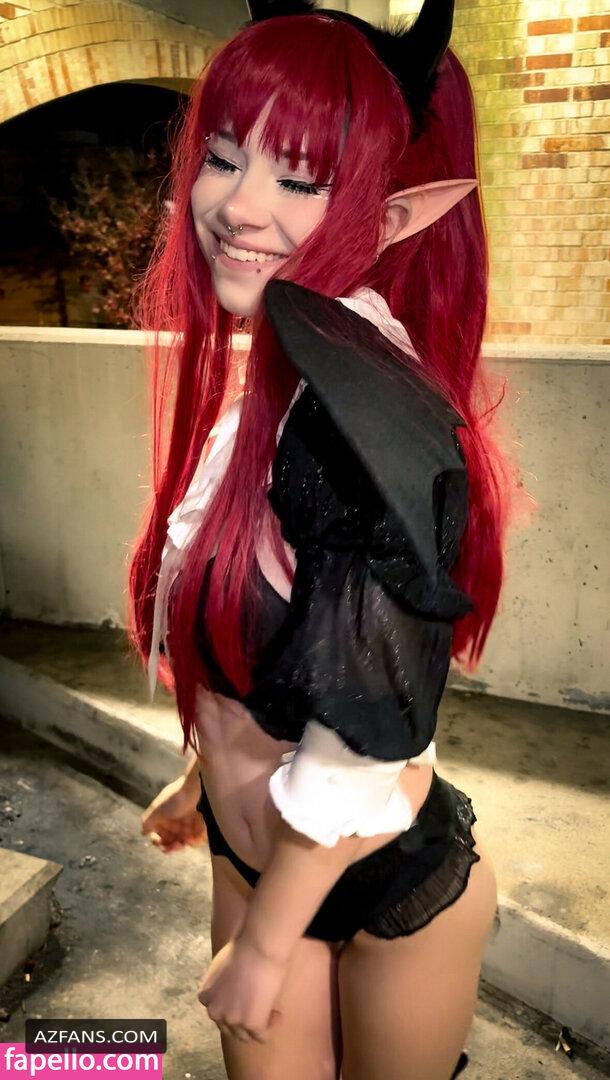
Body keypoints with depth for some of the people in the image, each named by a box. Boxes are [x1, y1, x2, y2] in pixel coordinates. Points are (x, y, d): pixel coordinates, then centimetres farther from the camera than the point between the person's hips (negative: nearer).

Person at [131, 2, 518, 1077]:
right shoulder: (261, 383, -4)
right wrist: (200, 778, 19)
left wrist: (261, 947, -12)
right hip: (252, 858, 7)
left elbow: (362, 741, -26)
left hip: (390, 882, -6)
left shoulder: (369, 413, -30)